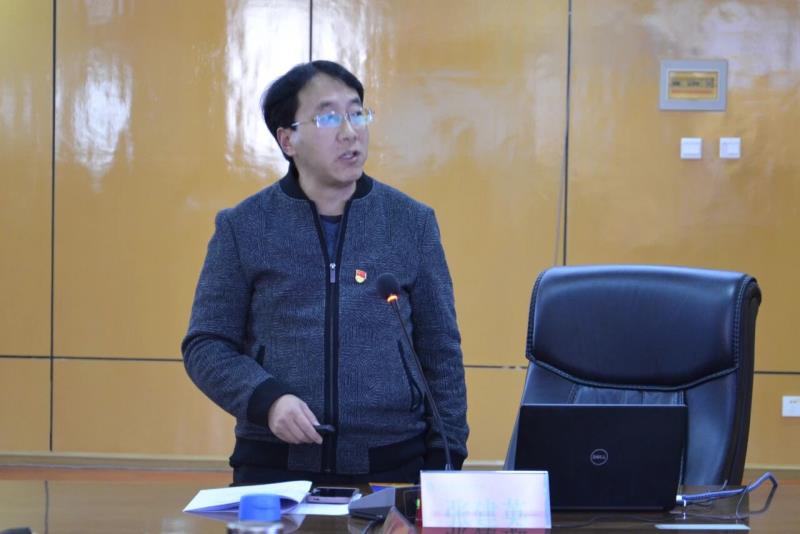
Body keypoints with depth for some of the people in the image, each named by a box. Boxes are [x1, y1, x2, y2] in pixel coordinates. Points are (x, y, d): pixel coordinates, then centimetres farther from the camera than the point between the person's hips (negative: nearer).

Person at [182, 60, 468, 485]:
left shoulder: (412, 223, 5)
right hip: (275, 467, -1)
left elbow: (440, 353, 8)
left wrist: (445, 462, 2)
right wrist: (267, 399, -14)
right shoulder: (243, 227, 2)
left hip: (394, 467, 1)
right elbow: (205, 346, 3)